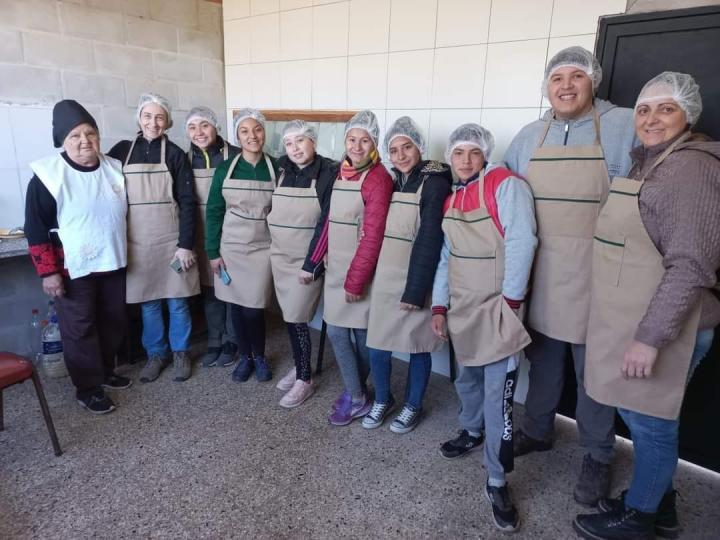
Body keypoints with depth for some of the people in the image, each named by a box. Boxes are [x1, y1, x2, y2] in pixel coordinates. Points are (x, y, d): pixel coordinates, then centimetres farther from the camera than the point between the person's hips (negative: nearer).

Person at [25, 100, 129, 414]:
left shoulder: (116, 169, 2)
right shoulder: (48, 175, -12)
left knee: (113, 321, 16)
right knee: (80, 328, 4)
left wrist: (125, 251, 15)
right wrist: (48, 272, -14)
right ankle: (88, 388, 18)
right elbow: (36, 229, -11)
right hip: (73, 268, -5)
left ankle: (106, 371, 36)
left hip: (113, 262, 5)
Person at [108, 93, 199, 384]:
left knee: (177, 301, 6)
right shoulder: (122, 150, 5)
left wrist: (185, 244, -10)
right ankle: (155, 354, 26)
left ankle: (180, 353, 24)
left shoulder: (175, 154, -2)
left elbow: (187, 202, -5)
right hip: (137, 240, 2)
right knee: (148, 302, 10)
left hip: (171, 238, -2)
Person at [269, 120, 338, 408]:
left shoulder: (329, 172, -11)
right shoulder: (282, 171, 5)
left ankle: (305, 379, 15)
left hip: (307, 259, -5)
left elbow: (325, 222, -15)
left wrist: (311, 264, -17)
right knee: (289, 316, 12)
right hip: (280, 256, 5)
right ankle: (300, 366, 32)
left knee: (296, 318, -2)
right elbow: (273, 212, 13)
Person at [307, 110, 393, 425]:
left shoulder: (377, 178, -13)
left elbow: (373, 235, -18)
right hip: (335, 267, 7)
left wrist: (356, 279, -18)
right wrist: (317, 258, 12)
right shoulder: (341, 173, 11)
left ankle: (356, 398, 25)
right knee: (335, 331, 9)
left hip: (360, 269, -7)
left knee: (361, 334, 7)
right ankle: (356, 395, 25)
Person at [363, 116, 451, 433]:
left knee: (417, 347, 9)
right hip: (384, 278, 5)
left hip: (415, 279, -5)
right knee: (377, 345, 10)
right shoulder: (390, 182, 10)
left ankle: (413, 406, 30)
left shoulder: (434, 182, -9)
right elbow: (377, 230, 11)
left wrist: (415, 289, -19)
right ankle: (382, 399, 33)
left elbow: (429, 239, -16)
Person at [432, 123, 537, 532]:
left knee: (498, 396, -4)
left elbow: (521, 243, -18)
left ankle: (498, 483, 9)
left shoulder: (506, 185, -11)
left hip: (497, 308, -6)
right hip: (461, 307, 7)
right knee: (467, 379, 21)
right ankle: (472, 431, 46)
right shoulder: (451, 199, 12)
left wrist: (510, 303, -18)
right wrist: (440, 306, 11)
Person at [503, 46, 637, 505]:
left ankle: (597, 456, 27)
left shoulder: (624, 127, -5)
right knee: (542, 358, 17)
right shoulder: (528, 137, 8)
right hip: (541, 271, 4)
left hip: (594, 274, -4)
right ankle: (537, 431, 37)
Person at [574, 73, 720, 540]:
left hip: (661, 326, -9)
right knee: (643, 415, 19)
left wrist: (649, 337, -25)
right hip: (638, 321, 9)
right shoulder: (649, 163, 13)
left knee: (649, 421, 6)